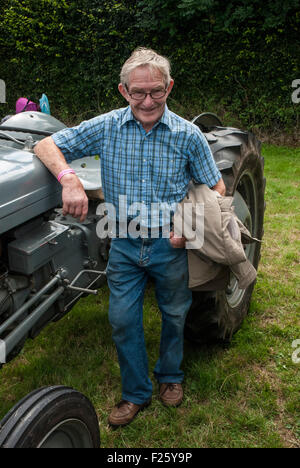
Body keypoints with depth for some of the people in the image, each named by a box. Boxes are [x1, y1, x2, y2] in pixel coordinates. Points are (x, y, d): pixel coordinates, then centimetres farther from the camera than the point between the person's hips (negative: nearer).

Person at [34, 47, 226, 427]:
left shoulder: (187, 135, -8)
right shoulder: (106, 128, -7)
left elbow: (216, 189, -1)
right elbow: (46, 146, -5)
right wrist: (69, 179, -26)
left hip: (171, 244, 0)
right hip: (125, 243, 1)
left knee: (174, 314, 16)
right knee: (123, 319, 6)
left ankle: (170, 375, 45)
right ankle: (136, 393, 30)